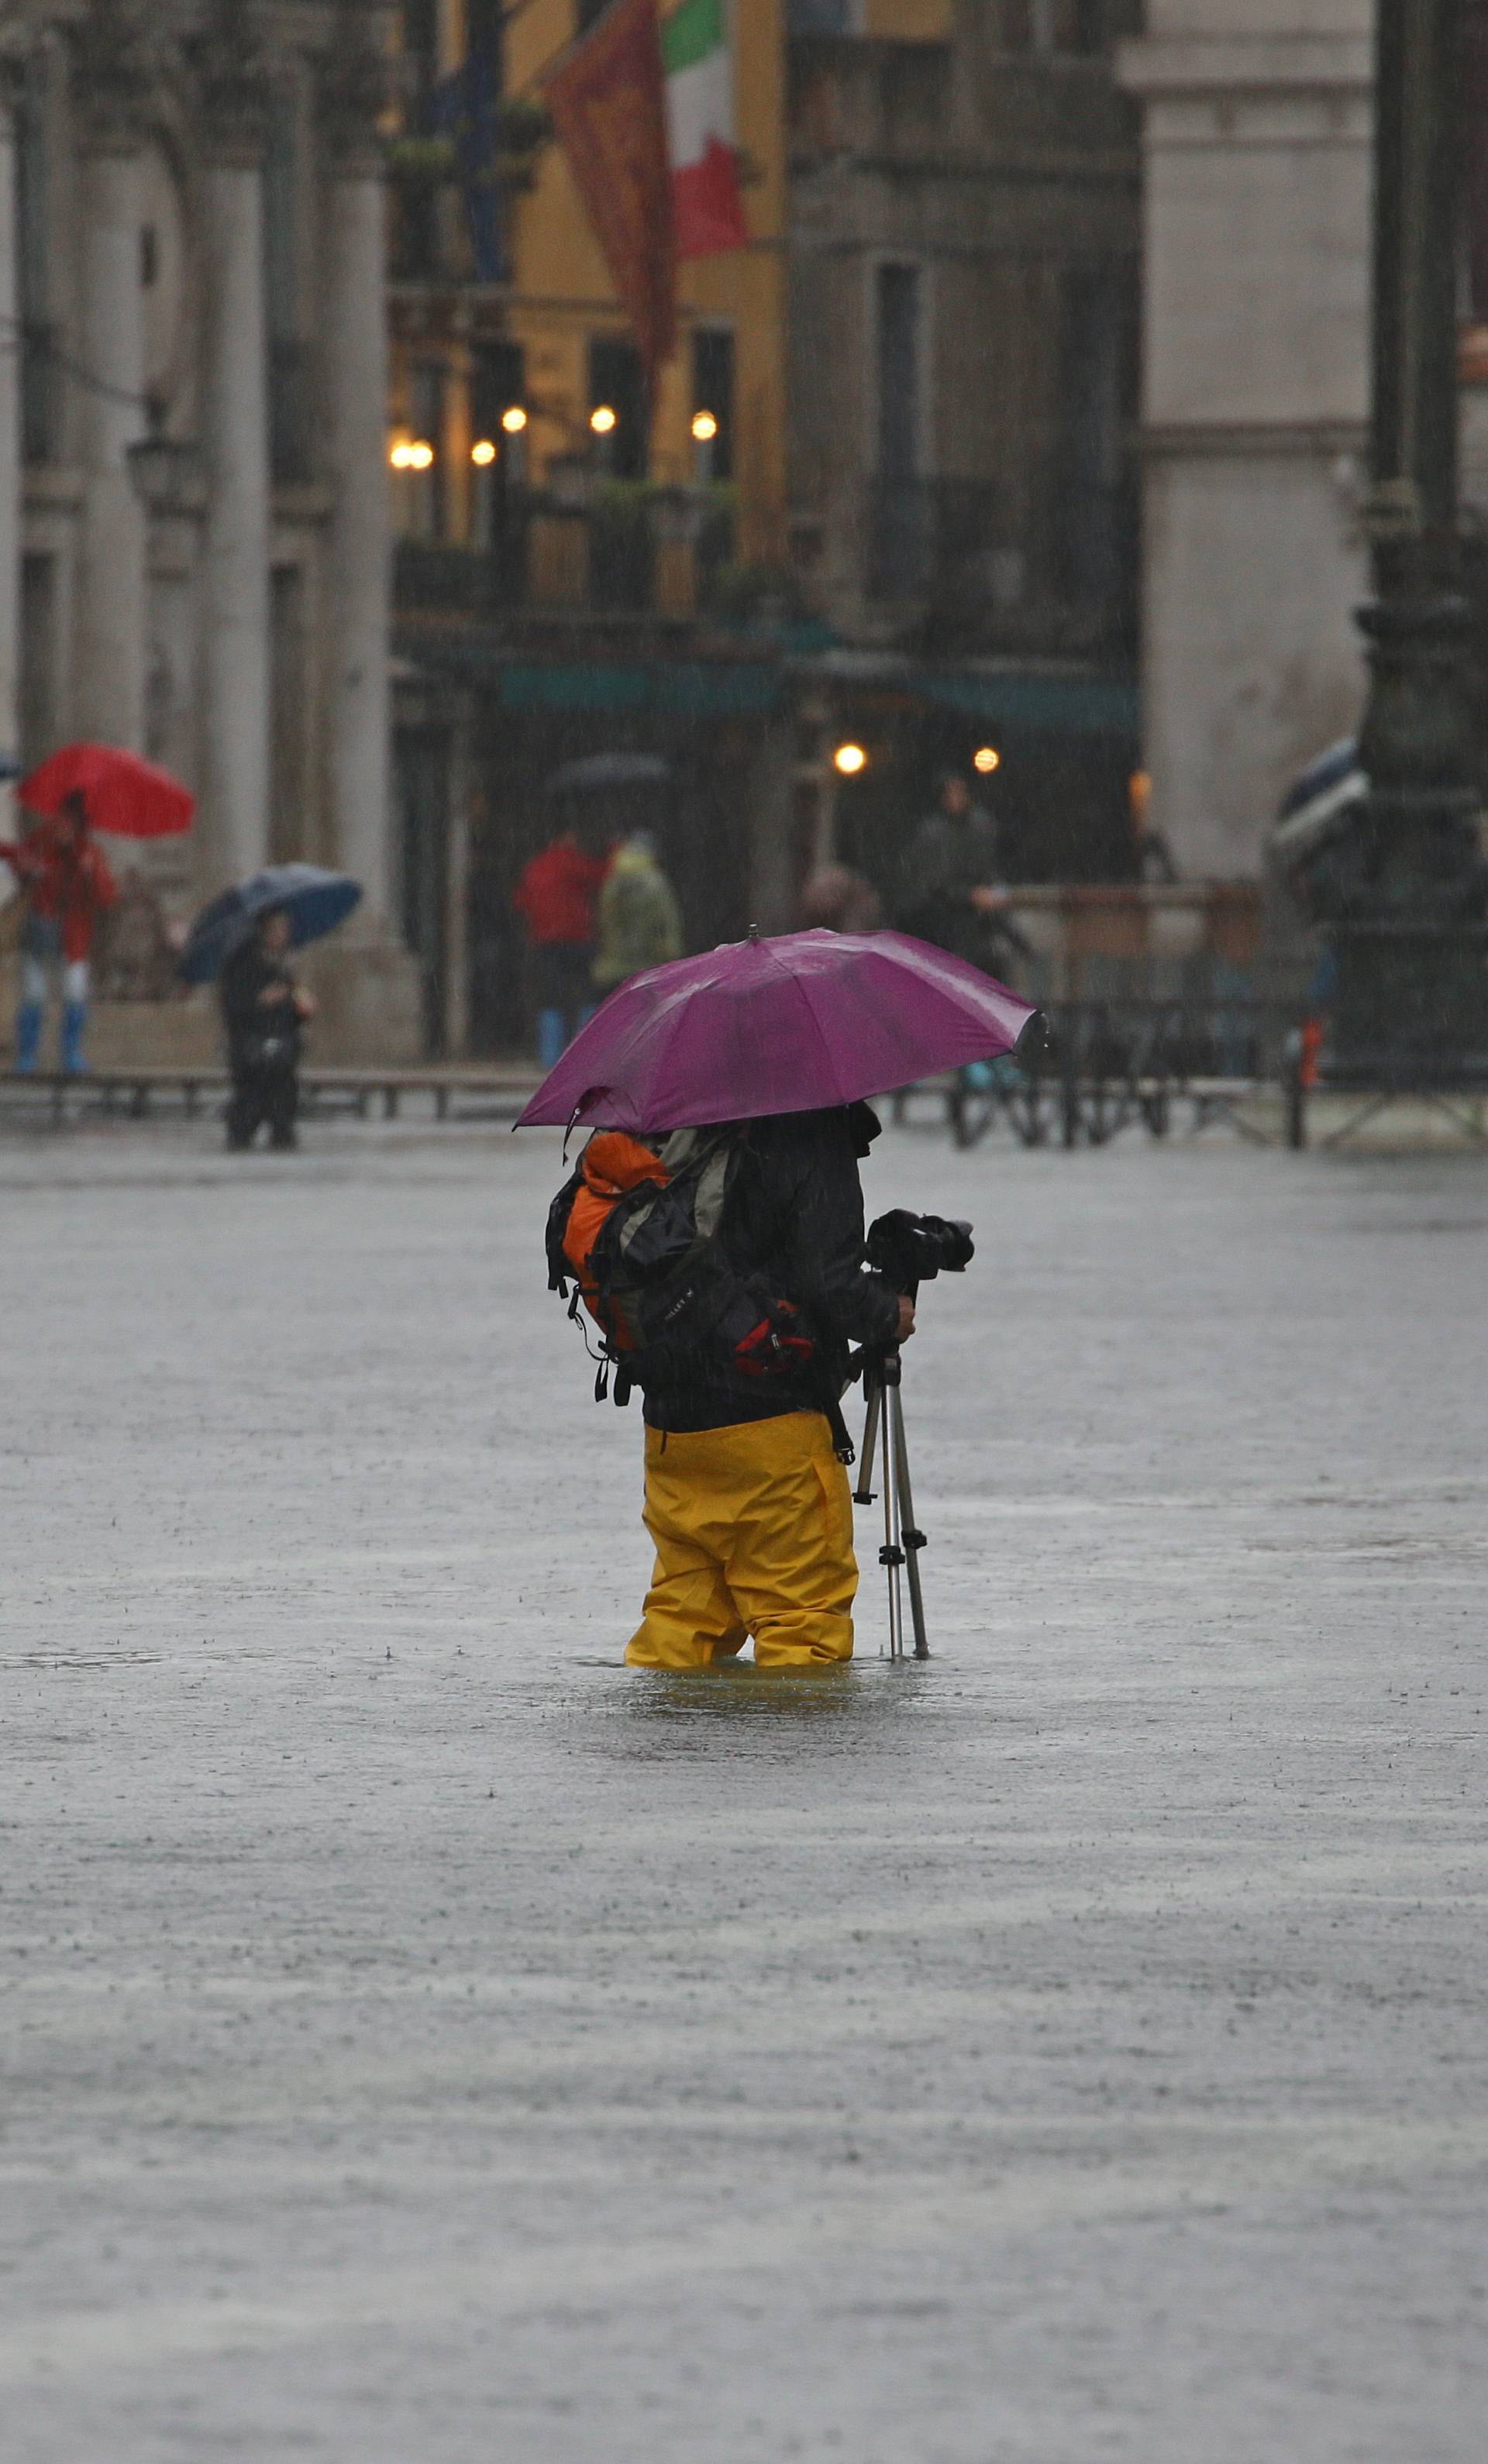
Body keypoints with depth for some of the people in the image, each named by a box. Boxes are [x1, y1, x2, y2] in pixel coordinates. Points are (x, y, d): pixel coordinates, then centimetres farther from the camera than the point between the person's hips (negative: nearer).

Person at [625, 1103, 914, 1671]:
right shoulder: (814, 1135, -12)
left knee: (683, 1606, 14)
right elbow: (827, 1287, -18)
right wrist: (889, 1315, 1)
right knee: (804, 1616, -1)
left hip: (670, 1423, 7)